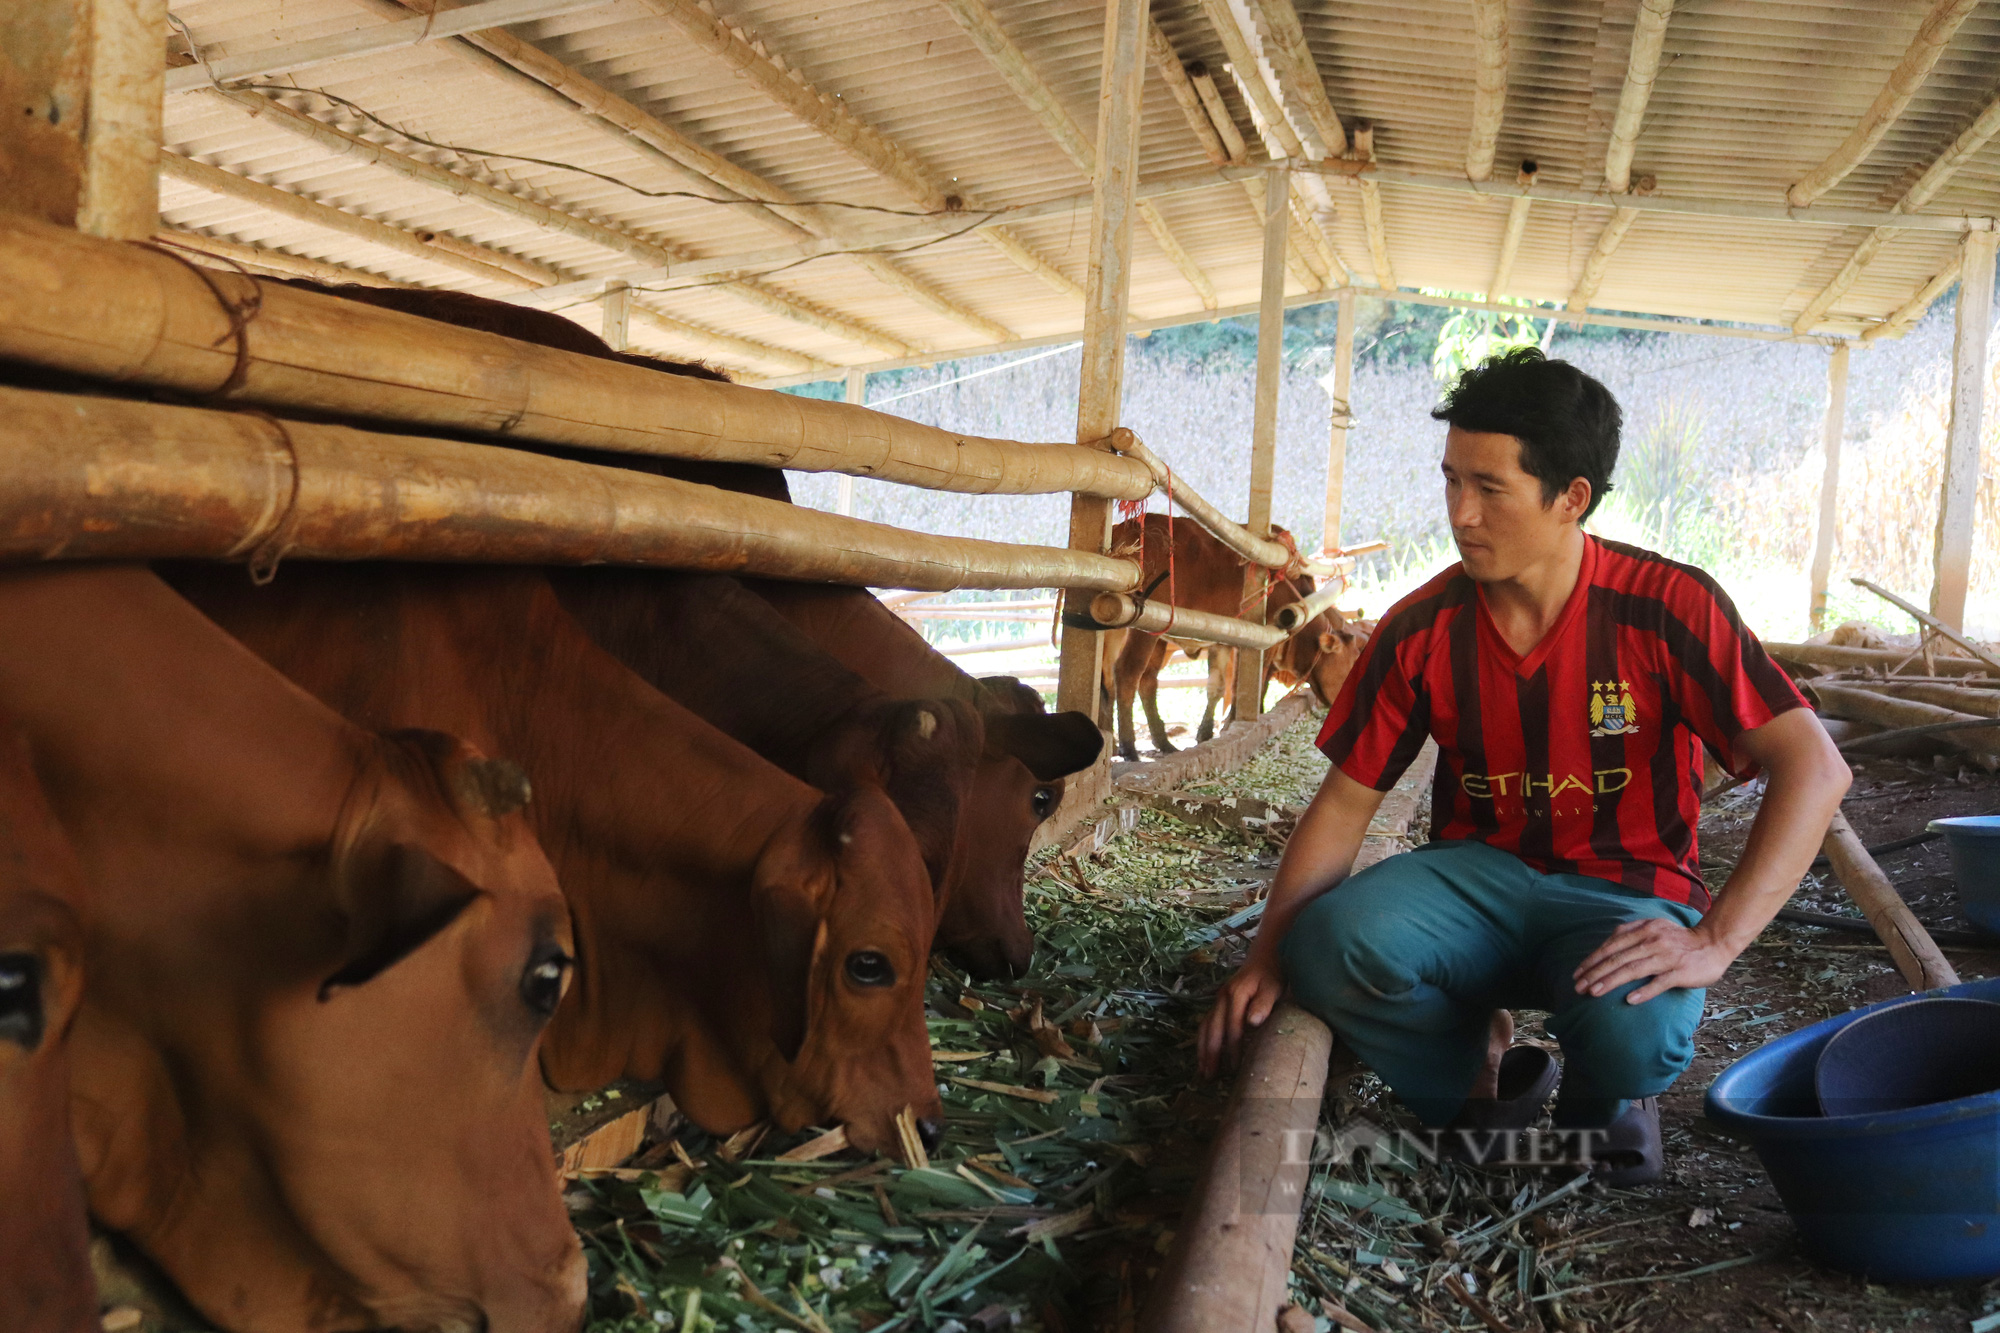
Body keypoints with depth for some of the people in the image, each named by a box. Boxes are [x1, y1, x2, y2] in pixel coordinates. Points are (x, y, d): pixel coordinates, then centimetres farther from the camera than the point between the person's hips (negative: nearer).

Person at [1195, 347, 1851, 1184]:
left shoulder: (1668, 608, -14)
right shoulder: (1422, 631, -6)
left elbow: (1814, 769, -19)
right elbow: (1345, 802, -1)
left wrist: (1714, 941, -30)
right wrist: (1267, 957, -11)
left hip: (1623, 895, -2)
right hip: (1478, 874, 2)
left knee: (1632, 1028, -37)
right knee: (1333, 943, -30)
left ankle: (1601, 1100, 5)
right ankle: (1480, 1071, 3)